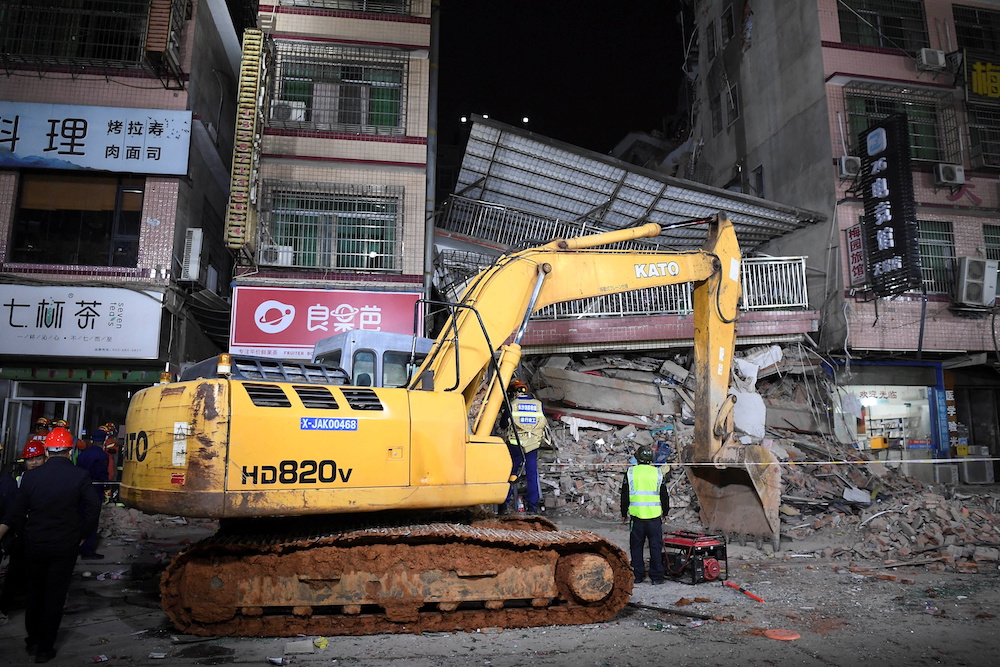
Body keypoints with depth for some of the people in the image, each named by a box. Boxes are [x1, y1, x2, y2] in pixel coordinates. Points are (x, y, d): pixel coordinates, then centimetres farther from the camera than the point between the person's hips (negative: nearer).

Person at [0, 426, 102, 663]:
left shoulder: (31, 476, -5)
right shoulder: (80, 476, -11)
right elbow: (94, 507, -12)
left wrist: (25, 534, 14)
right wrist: (82, 535, 1)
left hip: (34, 545, 2)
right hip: (65, 546, -2)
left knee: (34, 593, 20)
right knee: (55, 597, 8)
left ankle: (33, 641, 32)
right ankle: (45, 648, 14)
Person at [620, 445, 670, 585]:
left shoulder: (631, 472, 1)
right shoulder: (658, 473, 2)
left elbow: (625, 496, 5)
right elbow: (664, 496, 9)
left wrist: (624, 513, 16)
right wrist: (665, 512, 22)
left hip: (636, 516, 0)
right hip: (654, 516, 0)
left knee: (636, 546, 9)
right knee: (655, 546, 7)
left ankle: (638, 575, 13)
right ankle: (656, 576, 10)